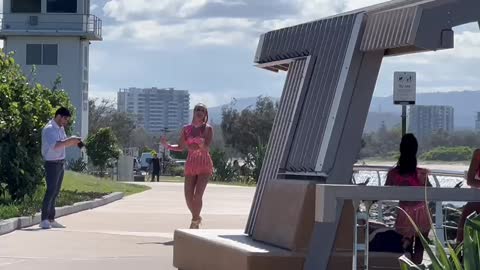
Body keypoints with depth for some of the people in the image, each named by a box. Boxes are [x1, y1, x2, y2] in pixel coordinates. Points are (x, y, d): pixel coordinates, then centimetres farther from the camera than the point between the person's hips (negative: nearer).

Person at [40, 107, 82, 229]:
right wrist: (70, 140, -29)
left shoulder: (61, 128, 13)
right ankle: (44, 220, -11)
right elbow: (55, 145, -28)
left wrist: (74, 142, 4)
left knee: (55, 192, 10)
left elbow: (64, 143, 23)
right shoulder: (49, 129, -16)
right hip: (52, 163, -9)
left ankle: (51, 219, 14)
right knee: (51, 191, -12)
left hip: (61, 163, 9)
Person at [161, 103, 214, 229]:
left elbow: (207, 148, -14)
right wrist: (168, 146, -10)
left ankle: (195, 221, -2)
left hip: (204, 165, -3)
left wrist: (201, 144, -35)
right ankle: (196, 218, 25)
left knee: (198, 195, -18)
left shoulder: (208, 129, -5)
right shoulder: (186, 129, 4)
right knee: (188, 197, 0)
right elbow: (180, 147, 6)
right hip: (191, 165, 3)